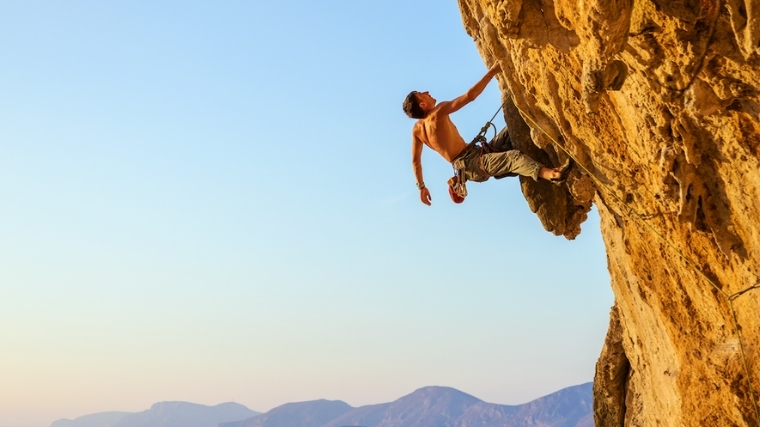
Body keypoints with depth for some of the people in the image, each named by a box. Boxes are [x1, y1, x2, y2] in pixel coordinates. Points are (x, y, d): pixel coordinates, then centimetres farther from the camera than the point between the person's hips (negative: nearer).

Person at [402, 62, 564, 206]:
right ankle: (549, 173, -59)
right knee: (513, 157, -35)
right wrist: (492, 71, -13)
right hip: (473, 164, -9)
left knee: (510, 132, 17)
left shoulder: (416, 129, 9)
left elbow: (415, 161, 13)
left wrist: (421, 186, 24)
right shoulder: (438, 112, -14)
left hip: (467, 166, 9)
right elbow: (469, 96, -19)